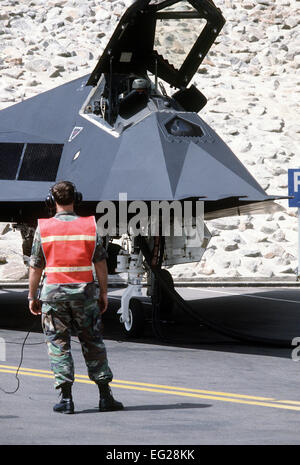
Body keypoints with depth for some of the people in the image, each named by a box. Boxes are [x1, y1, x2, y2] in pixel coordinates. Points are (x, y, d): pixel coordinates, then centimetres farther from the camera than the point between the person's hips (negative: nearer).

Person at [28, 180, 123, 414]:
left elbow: (36, 266, 1)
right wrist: (104, 293, 8)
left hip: (54, 292, -1)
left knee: (59, 344, 4)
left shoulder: (43, 228, -1)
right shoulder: (90, 226, 1)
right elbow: (101, 263, 1)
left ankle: (66, 398, -1)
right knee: (93, 343, 8)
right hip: (85, 292, 1)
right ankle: (105, 396, 7)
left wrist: (32, 296, 9)